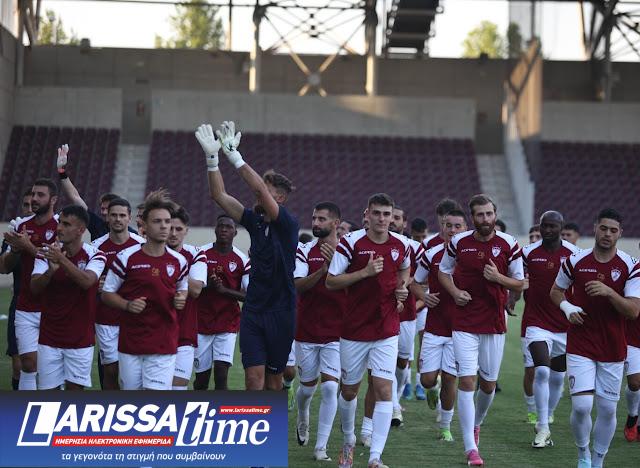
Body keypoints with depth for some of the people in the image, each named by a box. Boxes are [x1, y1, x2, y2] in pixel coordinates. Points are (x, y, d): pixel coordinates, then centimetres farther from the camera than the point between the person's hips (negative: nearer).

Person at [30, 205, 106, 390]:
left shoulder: (94, 255, -5)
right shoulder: (46, 253, 1)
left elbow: (87, 281, -25)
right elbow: (35, 288, -11)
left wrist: (62, 259, -37)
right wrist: (51, 269, -30)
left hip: (80, 339, -2)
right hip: (49, 338, 2)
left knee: (75, 388, 0)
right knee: (48, 389, 2)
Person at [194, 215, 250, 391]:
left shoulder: (242, 260, 0)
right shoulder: (201, 253, 0)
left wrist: (224, 290, -17)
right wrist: (208, 285, -17)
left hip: (228, 325, 0)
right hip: (202, 323, 1)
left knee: (221, 376, -11)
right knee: (202, 378, 4)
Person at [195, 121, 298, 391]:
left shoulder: (288, 226, -8)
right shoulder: (254, 221, 7)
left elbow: (260, 188, -20)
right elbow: (219, 195, 5)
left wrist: (234, 155, -21)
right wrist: (212, 157, -6)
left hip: (280, 311, -4)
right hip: (253, 310, 4)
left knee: (274, 379, 7)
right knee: (254, 377, -7)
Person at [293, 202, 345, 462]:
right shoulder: (305, 251, 1)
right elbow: (299, 285, -11)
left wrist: (334, 262, -20)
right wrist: (323, 269, -27)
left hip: (336, 333, -1)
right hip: (307, 331, 1)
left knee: (329, 387, -11)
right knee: (307, 385, 12)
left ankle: (321, 446, -3)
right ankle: (302, 419, 45)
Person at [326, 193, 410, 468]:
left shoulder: (401, 245, 2)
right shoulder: (351, 243, -9)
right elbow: (331, 282, -11)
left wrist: (402, 288, 3)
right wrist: (365, 272, -21)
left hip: (387, 331, 1)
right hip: (354, 330, -1)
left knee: (383, 390, -11)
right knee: (349, 390, 11)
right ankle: (348, 440, 39)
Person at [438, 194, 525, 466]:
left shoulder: (508, 245, -3)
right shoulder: (458, 242, -1)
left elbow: (519, 283, 5)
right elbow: (444, 271, 14)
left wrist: (498, 278, -15)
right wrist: (454, 291, -5)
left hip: (494, 324, 1)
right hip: (464, 324, -1)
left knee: (489, 383, 9)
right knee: (466, 381, -11)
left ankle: (476, 424, 40)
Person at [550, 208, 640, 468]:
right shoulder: (575, 261, -1)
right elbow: (556, 291, 15)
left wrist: (609, 293, -26)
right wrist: (567, 306, -6)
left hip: (613, 348, 1)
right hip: (580, 346, -1)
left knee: (607, 409, 5)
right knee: (581, 406, -12)